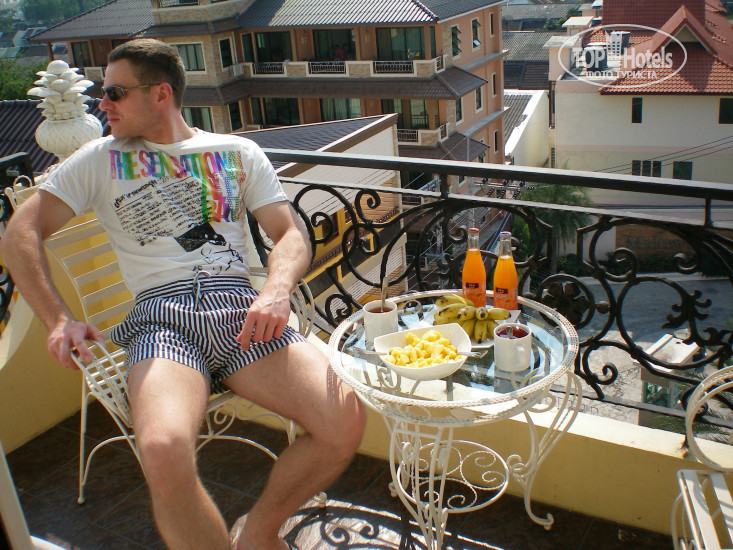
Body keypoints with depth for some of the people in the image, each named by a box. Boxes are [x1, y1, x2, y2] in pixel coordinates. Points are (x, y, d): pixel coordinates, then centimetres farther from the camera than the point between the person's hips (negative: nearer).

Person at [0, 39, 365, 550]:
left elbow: (291, 233, 9)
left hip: (241, 310, 2)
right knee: (164, 451, -35)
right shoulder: (100, 158, 17)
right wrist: (58, 318, -3)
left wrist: (277, 291, -13)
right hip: (161, 319, -1)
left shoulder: (238, 153, 17)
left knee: (346, 420, -22)